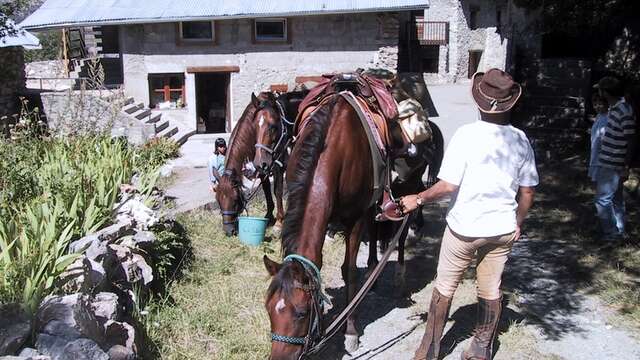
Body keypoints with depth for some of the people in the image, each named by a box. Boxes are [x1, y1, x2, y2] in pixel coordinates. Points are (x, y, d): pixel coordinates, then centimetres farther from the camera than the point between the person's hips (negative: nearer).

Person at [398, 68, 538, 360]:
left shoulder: (466, 135, -17)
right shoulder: (521, 140, -3)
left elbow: (448, 185, -20)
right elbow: (527, 191, 3)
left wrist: (418, 199, -6)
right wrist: (518, 223, 16)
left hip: (464, 227, -3)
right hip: (503, 229, 4)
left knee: (445, 287, 12)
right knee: (491, 289, 17)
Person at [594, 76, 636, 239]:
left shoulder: (624, 111, -21)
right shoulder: (614, 108, 7)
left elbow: (631, 141, -19)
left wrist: (626, 168, -18)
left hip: (612, 166, -9)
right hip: (608, 163, 9)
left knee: (603, 199, -3)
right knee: (616, 199, 16)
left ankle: (611, 233, 7)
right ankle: (618, 232, 25)